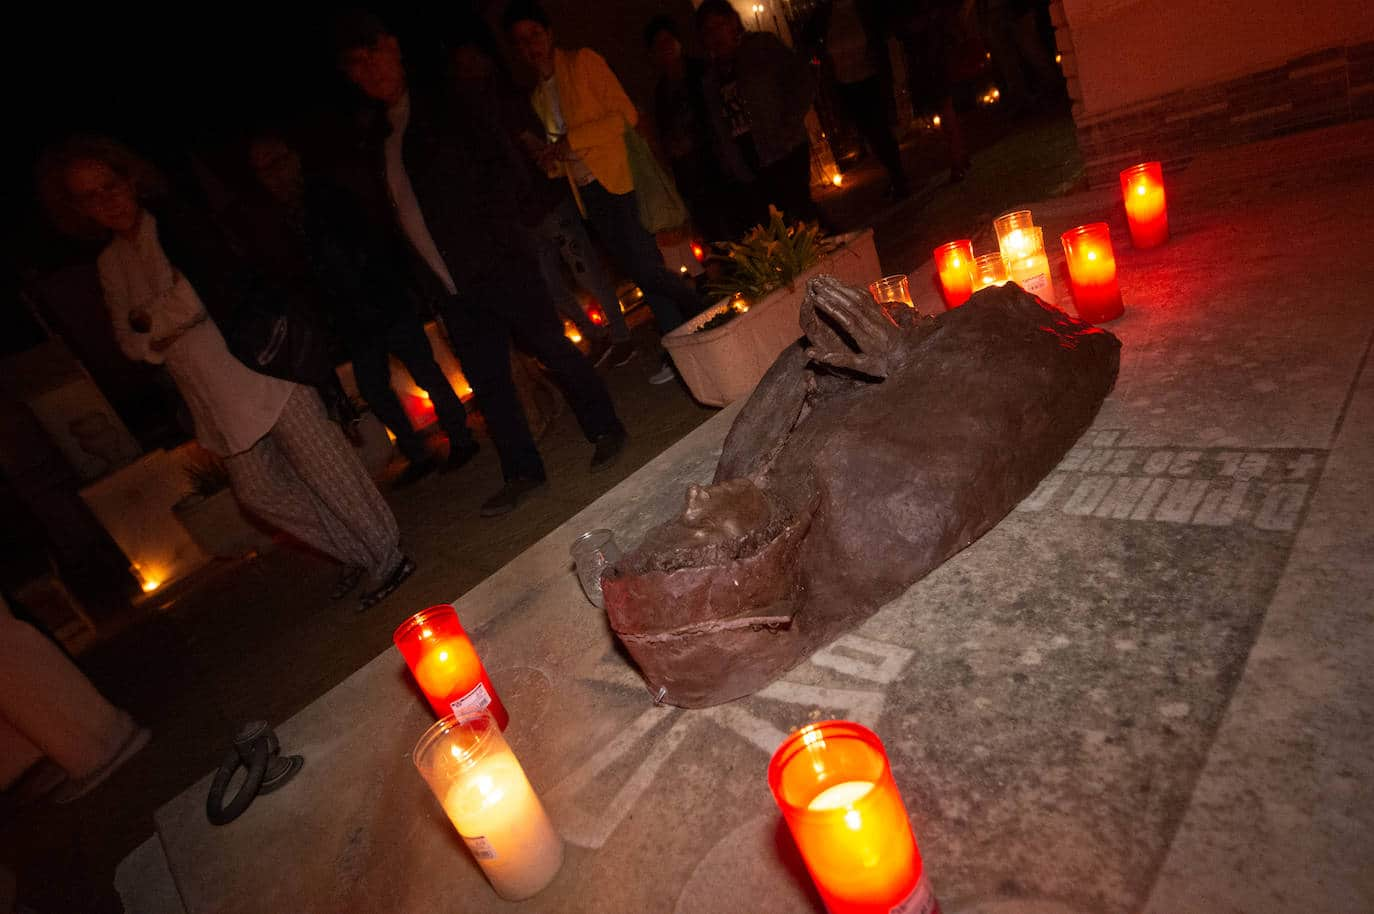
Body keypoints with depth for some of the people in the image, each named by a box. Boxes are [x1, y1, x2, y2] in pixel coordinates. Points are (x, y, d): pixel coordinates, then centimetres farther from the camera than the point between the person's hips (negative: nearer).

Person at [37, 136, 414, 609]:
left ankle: (386, 556, 6)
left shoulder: (174, 221, -4)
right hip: (215, 400, 8)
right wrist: (165, 327, -7)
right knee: (257, 489, 9)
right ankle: (358, 555, 22)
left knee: (322, 467, -7)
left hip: (260, 368, -8)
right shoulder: (110, 263, 17)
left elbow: (214, 288, -16)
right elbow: (130, 342, 14)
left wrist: (150, 320, -3)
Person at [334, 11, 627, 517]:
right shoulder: (372, 135, 14)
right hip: (450, 285, 5)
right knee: (486, 379, 9)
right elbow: (384, 207, 17)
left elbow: (506, 163, -5)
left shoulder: (445, 109, -1)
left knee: (551, 347, 1)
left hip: (499, 264, -5)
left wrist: (501, 230, -12)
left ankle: (604, 430, 20)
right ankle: (522, 471, 21)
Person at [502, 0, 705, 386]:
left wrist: (570, 141, -14)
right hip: (588, 194, 6)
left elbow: (625, 114, -9)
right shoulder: (537, 98, 18)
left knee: (646, 268, -16)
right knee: (642, 272, 6)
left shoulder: (584, 62, 0)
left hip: (618, 182, -6)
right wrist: (551, 161, 0)